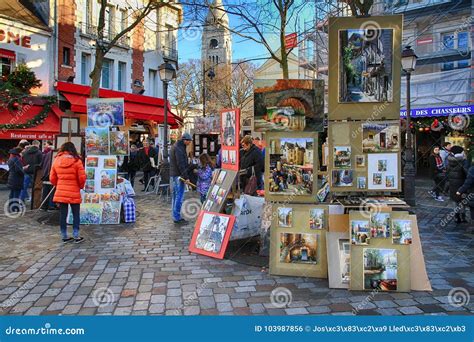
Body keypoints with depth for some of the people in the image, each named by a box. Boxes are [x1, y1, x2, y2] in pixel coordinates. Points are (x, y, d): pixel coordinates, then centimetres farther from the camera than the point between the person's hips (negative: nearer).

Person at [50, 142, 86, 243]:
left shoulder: (56, 160, 3)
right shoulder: (76, 161, -8)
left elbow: (52, 178, 6)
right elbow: (82, 178, -10)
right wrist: (80, 186, 9)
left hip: (60, 192, 3)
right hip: (74, 193, -3)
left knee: (63, 215, 10)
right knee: (76, 214, 7)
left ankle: (64, 236, 16)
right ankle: (76, 236, 8)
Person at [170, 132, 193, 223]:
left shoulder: (175, 146, 17)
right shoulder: (179, 148, -16)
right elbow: (181, 164, -21)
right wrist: (186, 177, -20)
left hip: (173, 174, 11)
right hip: (178, 175, -11)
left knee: (174, 196, 14)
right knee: (179, 196, -6)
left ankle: (175, 216, 22)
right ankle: (177, 217, -2)